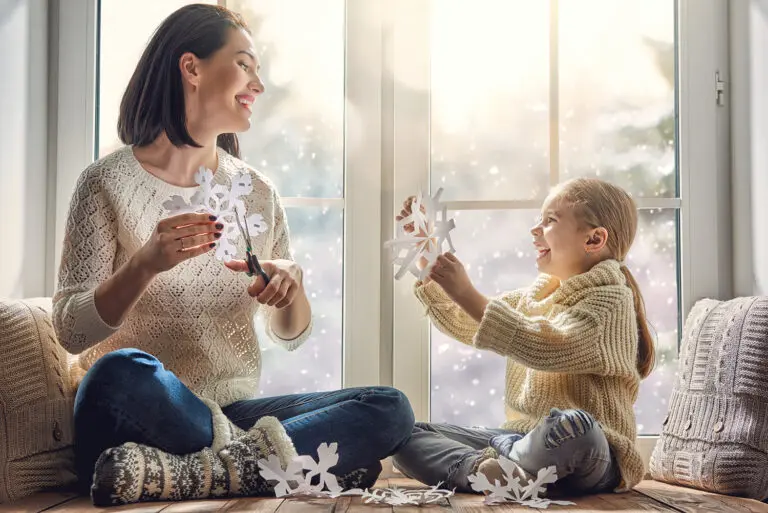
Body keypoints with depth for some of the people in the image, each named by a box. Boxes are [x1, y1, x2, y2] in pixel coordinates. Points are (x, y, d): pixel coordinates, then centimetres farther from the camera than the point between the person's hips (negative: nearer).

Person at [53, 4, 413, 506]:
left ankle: (185, 474, -28)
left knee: (391, 410, -17)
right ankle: (253, 457, -18)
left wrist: (287, 285, -10)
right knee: (121, 371, -38)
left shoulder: (257, 192, 10)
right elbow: (71, 331, -8)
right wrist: (145, 265, -25)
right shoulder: (109, 182, -2)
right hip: (144, 414, -4)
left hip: (233, 409, 5)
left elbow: (292, 334, 13)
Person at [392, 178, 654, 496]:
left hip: (588, 456, -7)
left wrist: (468, 296, -26)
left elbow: (546, 348, -24)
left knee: (571, 426, -42)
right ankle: (479, 467, -32)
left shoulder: (610, 301, -7)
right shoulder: (533, 297, 18)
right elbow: (460, 323, 22)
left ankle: (494, 462, -14)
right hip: (520, 437, 7)